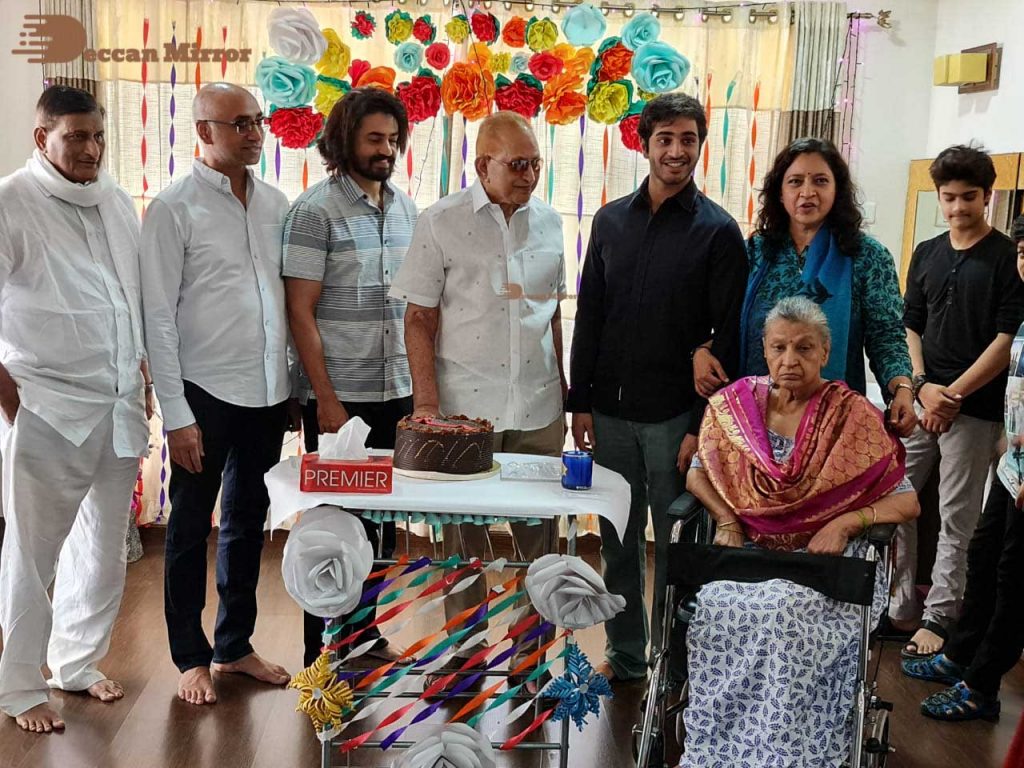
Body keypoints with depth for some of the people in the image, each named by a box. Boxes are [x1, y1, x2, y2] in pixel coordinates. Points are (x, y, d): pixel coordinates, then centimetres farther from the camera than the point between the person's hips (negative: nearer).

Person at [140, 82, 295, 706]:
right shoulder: (174, 209, -8)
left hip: (267, 392, 5)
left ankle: (236, 644, 31)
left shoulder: (276, 204, 7)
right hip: (205, 394, -5)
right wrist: (177, 414, -12)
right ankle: (192, 657, 24)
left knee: (248, 521, 16)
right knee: (191, 527, 8)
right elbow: (158, 317, -10)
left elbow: (290, 298, 10)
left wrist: (292, 384, 7)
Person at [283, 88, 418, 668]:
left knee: (381, 519, 14)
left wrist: (418, 385, 11)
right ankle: (323, 653, 17)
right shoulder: (316, 210, -9)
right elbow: (301, 312, -12)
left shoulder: (405, 208, 10)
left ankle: (366, 633, 30)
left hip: (395, 394, 6)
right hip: (338, 397, -6)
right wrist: (327, 400, -14)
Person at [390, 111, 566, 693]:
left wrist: (562, 389, 13)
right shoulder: (442, 222, -4)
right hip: (464, 408, -3)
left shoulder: (550, 222, 8)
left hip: (538, 408, 3)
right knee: (465, 539, 9)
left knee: (541, 535, 9)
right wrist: (427, 404, -11)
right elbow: (420, 319, -4)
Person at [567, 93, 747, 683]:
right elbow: (589, 317, 11)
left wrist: (704, 423, -13)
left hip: (676, 415, -4)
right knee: (619, 540, 12)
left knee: (676, 545, 6)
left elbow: (728, 336, -7)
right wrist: (581, 402, 5)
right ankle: (625, 654, 27)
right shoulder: (611, 220, 9)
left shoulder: (718, 231, -3)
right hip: (611, 411, 4)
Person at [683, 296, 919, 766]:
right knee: (719, 608, -29)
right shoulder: (736, 404, 4)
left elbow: (906, 501, -1)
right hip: (747, 551, 2)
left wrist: (846, 522, -17)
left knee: (785, 613, -34)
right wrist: (727, 520, -4)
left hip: (826, 560, -2)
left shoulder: (853, 416, -3)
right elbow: (698, 472, 13)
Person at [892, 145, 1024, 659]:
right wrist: (922, 386, -4)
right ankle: (900, 606, 17)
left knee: (956, 521, 2)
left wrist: (955, 393, -12)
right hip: (921, 400, 5)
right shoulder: (926, 254, 12)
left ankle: (937, 618, 11)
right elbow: (910, 325, 12)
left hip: (975, 410, -5)